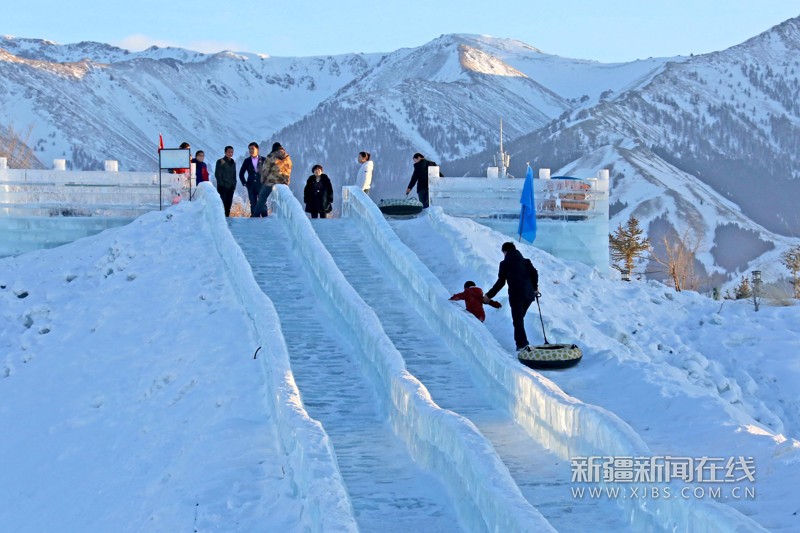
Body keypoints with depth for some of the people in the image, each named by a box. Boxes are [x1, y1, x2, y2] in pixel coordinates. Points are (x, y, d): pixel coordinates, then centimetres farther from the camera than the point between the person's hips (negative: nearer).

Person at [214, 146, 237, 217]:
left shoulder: (233, 162, 17)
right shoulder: (220, 162, -2)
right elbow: (217, 174, -6)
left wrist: (234, 184, 9)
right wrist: (222, 184, -13)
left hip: (230, 187, 6)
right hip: (223, 187, -6)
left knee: (228, 204, 2)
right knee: (223, 203, -11)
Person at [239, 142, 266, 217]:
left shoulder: (263, 160, 2)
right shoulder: (247, 161, 8)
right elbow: (241, 173, 15)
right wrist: (244, 183, 6)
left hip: (261, 185, -2)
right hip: (251, 186, 2)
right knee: (253, 204, 1)